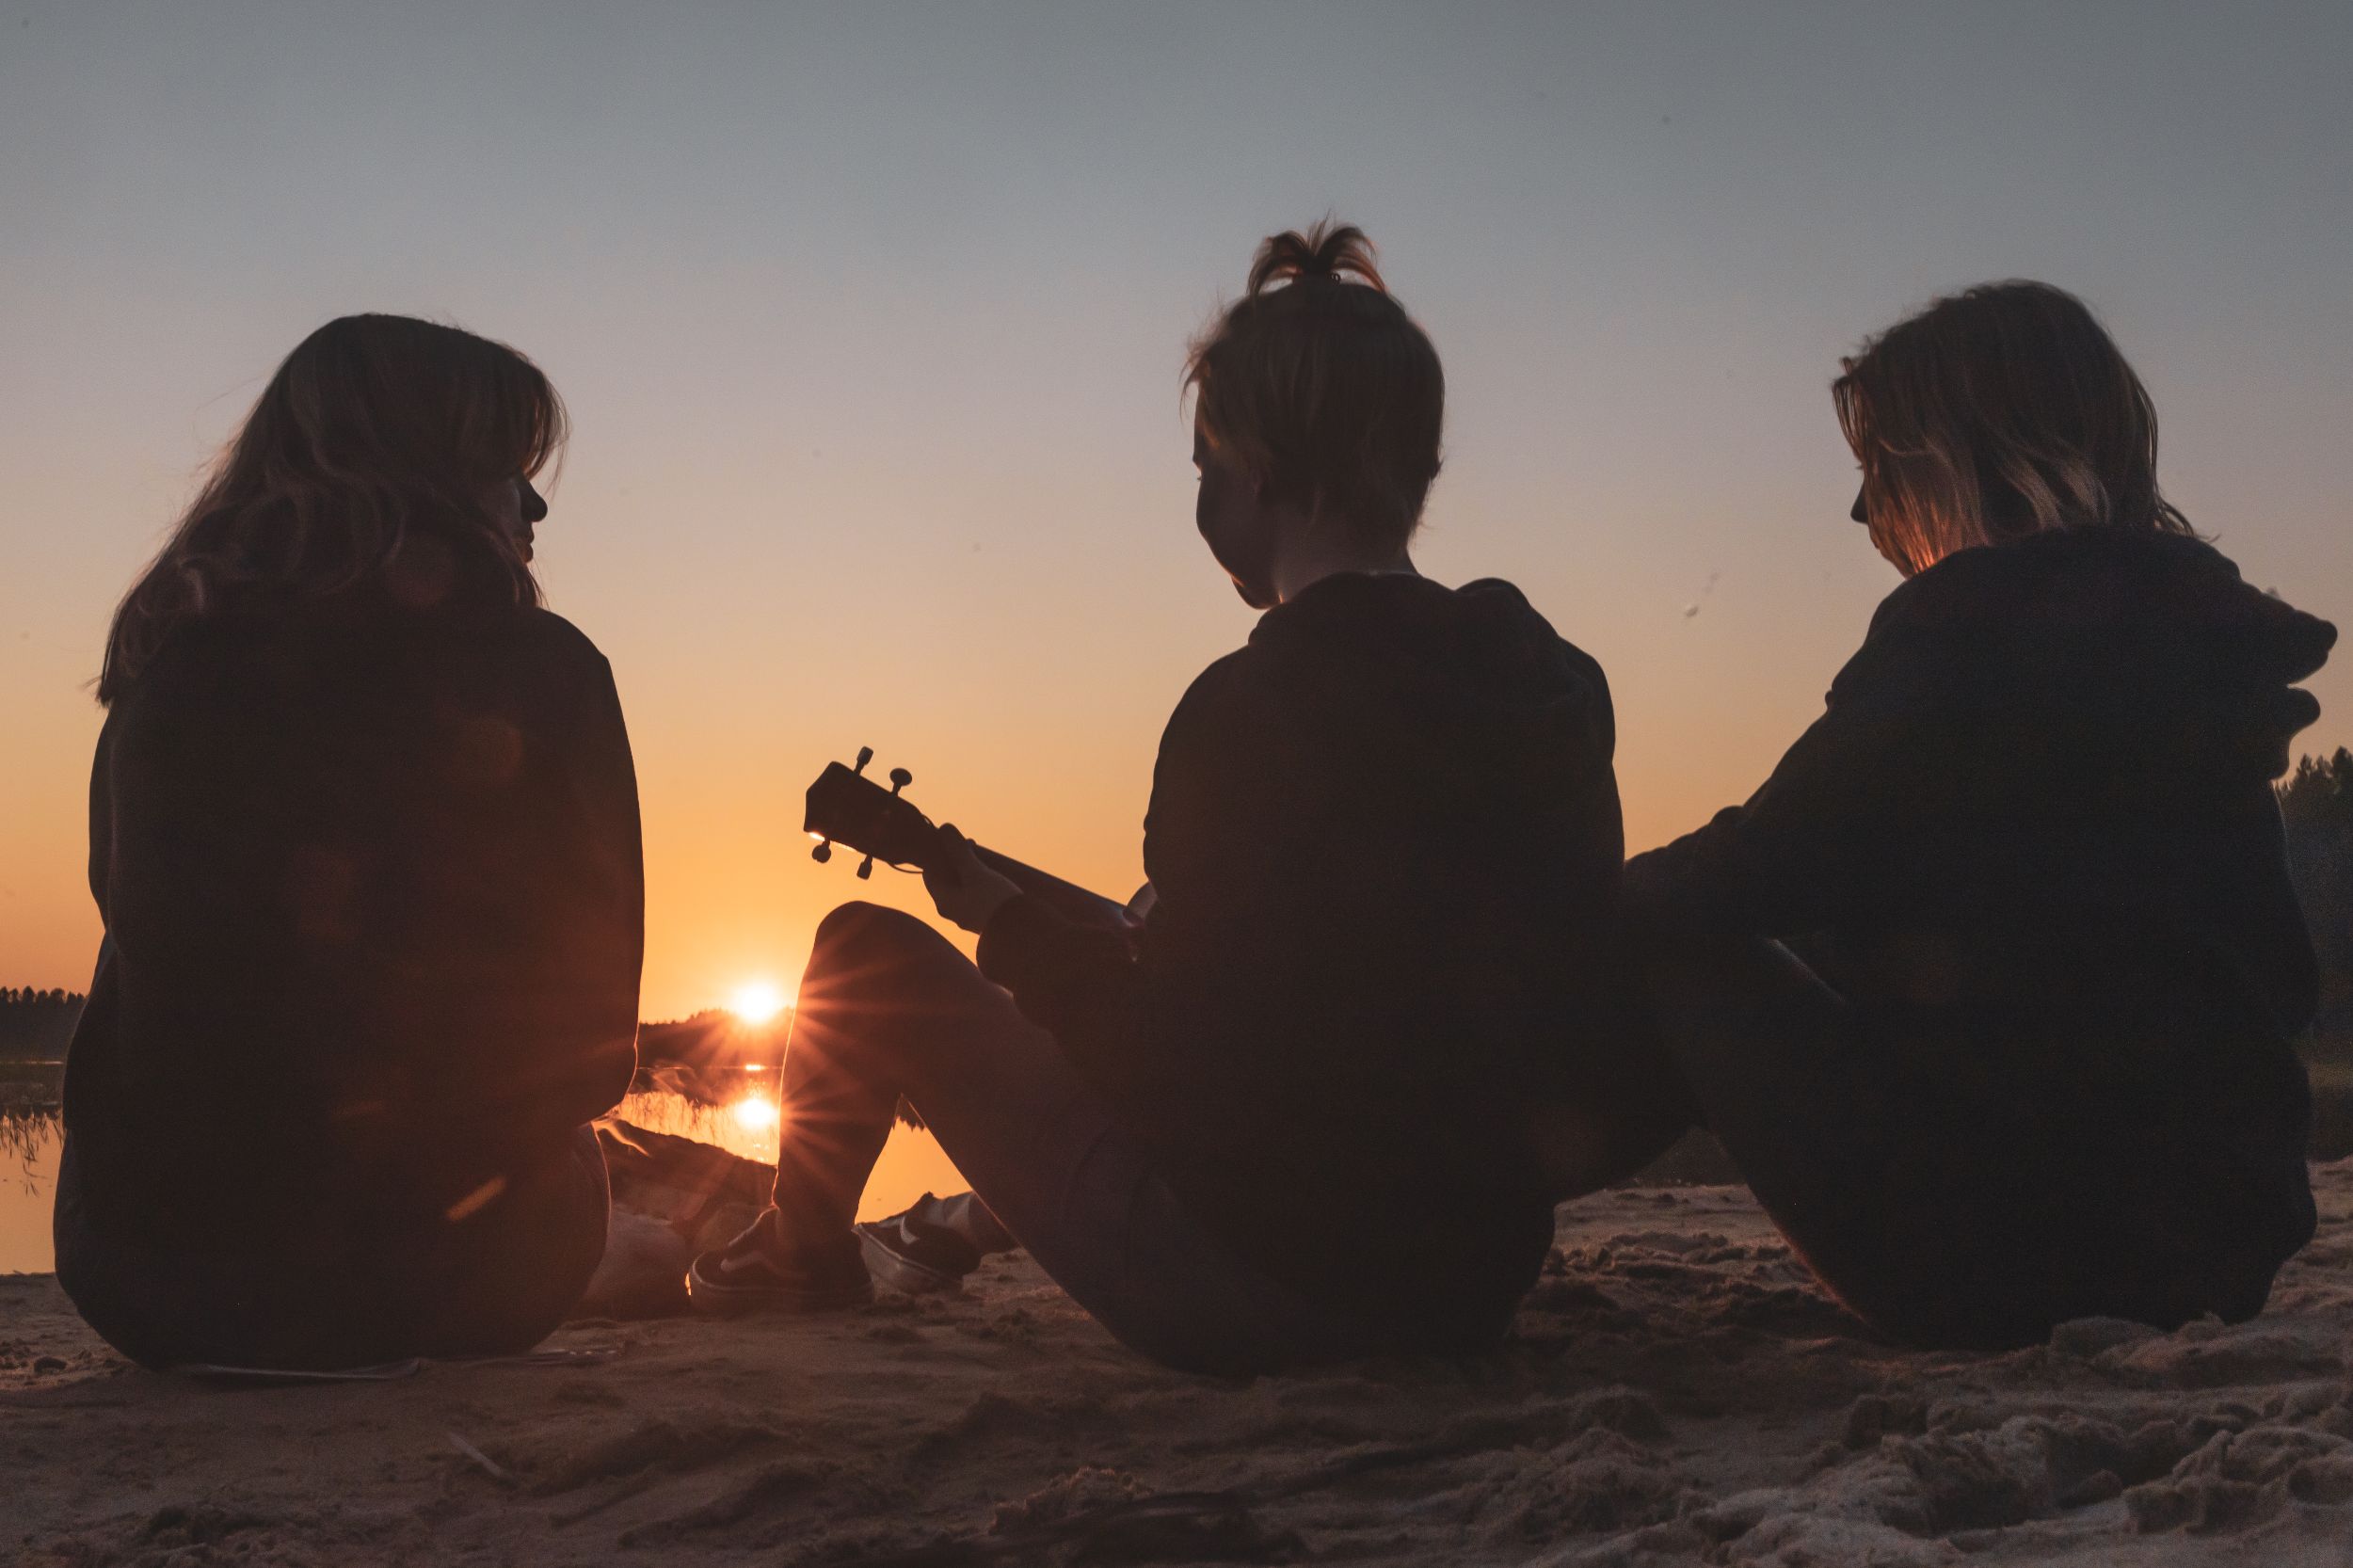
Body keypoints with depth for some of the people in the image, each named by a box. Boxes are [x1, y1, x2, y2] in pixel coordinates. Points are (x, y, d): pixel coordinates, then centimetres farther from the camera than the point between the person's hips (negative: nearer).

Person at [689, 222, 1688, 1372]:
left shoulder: (1255, 707, -22)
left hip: (1249, 1296, -7)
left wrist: (1002, 922, -1)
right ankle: (968, 1226, 51)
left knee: (867, 951, 8)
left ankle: (803, 1252, 34)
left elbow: (1171, 1068, -18)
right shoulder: (1554, 682, -1)